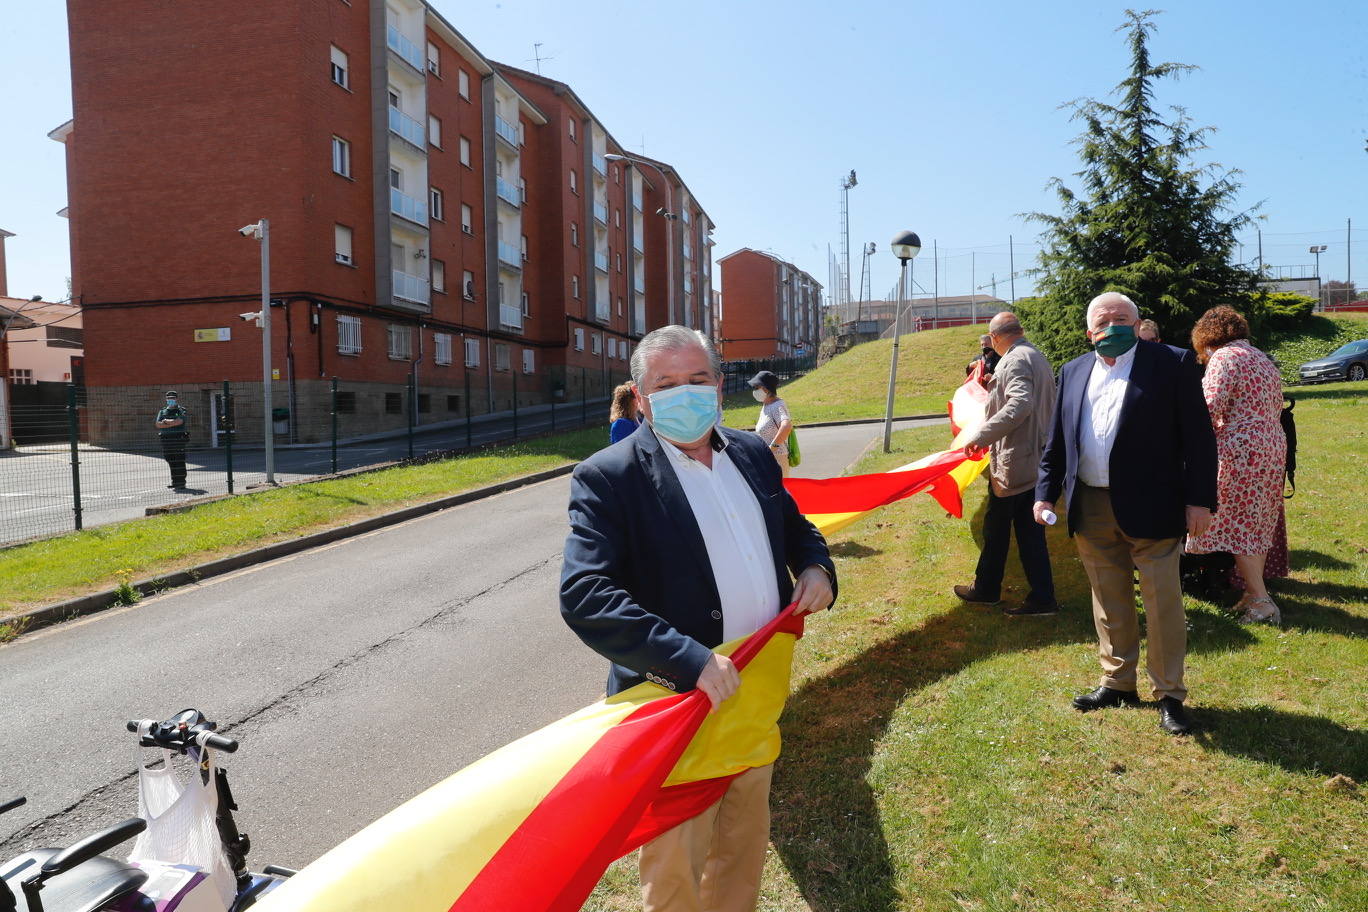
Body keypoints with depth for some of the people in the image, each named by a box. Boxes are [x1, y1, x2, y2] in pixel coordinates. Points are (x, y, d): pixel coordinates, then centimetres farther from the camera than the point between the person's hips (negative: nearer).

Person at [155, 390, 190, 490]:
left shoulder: (181, 411, 3)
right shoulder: (162, 412, 17)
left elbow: (179, 421, -15)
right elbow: (158, 424, 3)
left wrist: (166, 421, -4)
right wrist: (172, 423, -9)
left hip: (178, 439, -5)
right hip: (166, 440, 5)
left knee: (179, 462, -7)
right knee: (170, 461, 8)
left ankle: (181, 483, -7)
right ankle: (174, 481, 15)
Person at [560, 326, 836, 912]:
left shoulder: (751, 453, 4)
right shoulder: (608, 477, -17)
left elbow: (794, 527, 19)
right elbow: (584, 595, -27)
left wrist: (815, 565, -3)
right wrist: (689, 660, -34)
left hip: (758, 691, 7)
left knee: (746, 835, 27)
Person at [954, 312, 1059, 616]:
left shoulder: (1016, 360, -16)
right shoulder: (1037, 357, 15)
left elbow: (1020, 405, -29)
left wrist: (982, 435, -28)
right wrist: (992, 386, 27)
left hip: (1013, 459, -9)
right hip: (1035, 459, 9)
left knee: (996, 526, 6)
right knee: (1029, 528, 11)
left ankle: (986, 588, 21)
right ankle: (1042, 597, 12)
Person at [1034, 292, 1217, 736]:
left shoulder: (1172, 364, -3)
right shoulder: (1073, 372, 11)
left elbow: (1198, 437, -5)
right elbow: (1057, 440, 13)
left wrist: (1199, 499, -9)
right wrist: (1046, 492, 6)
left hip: (1150, 508, -4)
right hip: (1091, 509, 4)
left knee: (1163, 605, 3)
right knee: (1109, 602, 14)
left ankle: (1169, 696, 17)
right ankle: (1117, 683, 28)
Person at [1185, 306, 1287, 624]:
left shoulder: (1223, 358, -9)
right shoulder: (1263, 359, 18)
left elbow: (1210, 407, -19)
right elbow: (1277, 407, 19)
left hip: (1240, 451, -9)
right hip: (1273, 447, 9)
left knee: (1237, 524, -2)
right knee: (1258, 525, 13)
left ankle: (1260, 601, -1)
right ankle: (1255, 593, 20)